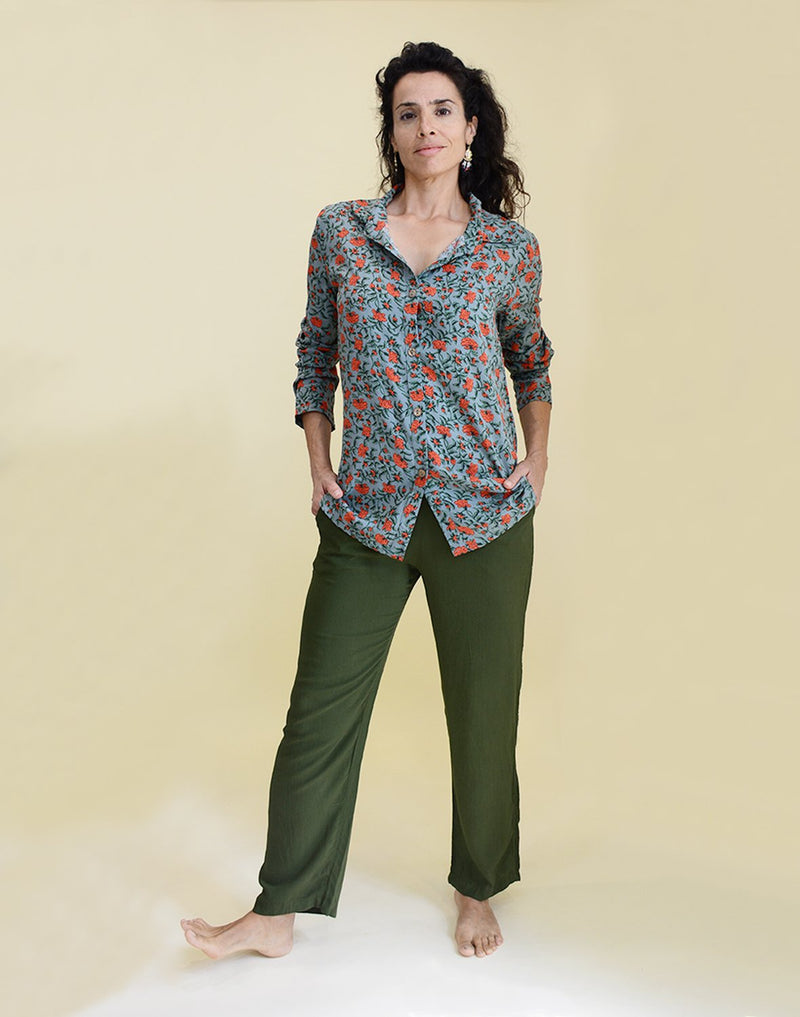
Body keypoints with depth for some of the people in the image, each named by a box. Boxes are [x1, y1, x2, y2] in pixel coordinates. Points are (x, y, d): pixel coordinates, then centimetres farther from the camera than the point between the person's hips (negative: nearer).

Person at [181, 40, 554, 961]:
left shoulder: (509, 248, 3)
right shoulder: (339, 231, 4)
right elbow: (316, 353, 13)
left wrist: (538, 448, 7)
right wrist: (318, 459, 3)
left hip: (485, 512, 0)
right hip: (368, 511, 0)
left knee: (483, 711, 10)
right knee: (320, 710, 3)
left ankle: (477, 891, 32)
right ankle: (278, 912, 18)